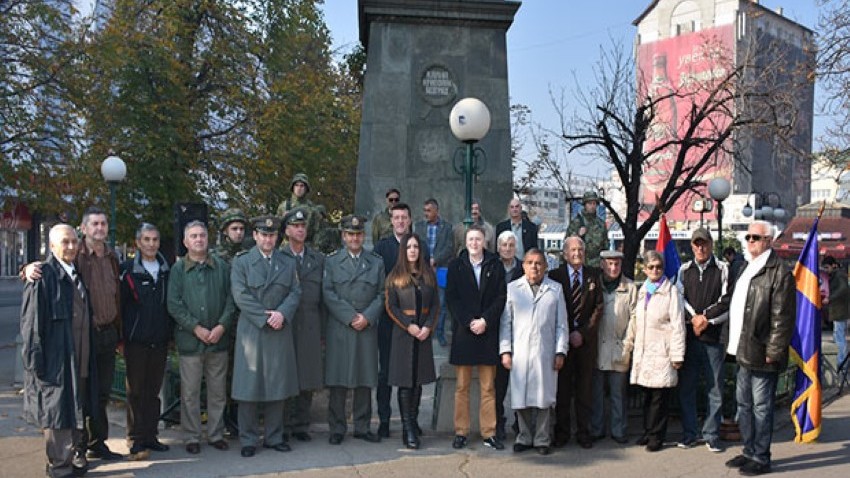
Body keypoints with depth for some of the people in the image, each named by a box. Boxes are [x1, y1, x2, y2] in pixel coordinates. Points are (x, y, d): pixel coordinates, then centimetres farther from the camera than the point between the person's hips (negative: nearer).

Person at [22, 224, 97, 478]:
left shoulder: (78, 274, 13)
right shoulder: (43, 275, -10)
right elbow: (31, 321, -13)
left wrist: (88, 355, 15)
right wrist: (36, 359, -17)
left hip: (80, 357, 7)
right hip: (56, 357, -7)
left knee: (77, 408, 15)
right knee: (57, 409, 3)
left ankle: (75, 454, 29)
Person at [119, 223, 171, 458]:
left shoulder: (167, 270, 7)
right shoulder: (128, 270, -5)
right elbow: (120, 304, -4)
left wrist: (170, 332, 9)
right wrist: (122, 335, -5)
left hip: (160, 341, 4)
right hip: (136, 341, -4)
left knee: (154, 390, 11)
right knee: (136, 391, 3)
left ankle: (150, 436, 20)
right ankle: (136, 439, 11)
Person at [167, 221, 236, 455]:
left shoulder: (221, 266, 6)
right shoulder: (178, 269, 2)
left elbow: (231, 299, 3)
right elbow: (174, 304, -4)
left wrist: (222, 326, -9)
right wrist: (196, 328, -12)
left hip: (219, 339, 2)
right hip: (189, 339, -1)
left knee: (218, 391, 9)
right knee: (190, 392, 5)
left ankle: (216, 434, 21)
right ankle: (191, 437, 17)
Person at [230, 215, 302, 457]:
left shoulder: (288, 263, 12)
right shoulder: (241, 263, 2)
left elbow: (295, 292, 5)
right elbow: (241, 296, -7)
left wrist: (282, 314, -13)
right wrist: (265, 317, -14)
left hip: (280, 332, 3)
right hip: (251, 331, -3)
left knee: (277, 385, 8)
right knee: (249, 386, 0)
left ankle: (274, 437, 19)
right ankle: (248, 440, 11)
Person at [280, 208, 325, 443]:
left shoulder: (318, 259, 13)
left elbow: (323, 295, 13)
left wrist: (322, 327, 10)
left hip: (310, 326, 3)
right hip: (285, 324, -3)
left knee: (308, 379, 7)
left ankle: (301, 425, 19)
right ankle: (283, 426, 12)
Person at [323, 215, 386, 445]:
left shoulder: (376, 262, 12)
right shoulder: (331, 262, 7)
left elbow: (382, 295, 7)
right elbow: (328, 294, -2)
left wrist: (367, 317, -8)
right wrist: (350, 317, -11)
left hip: (367, 329, 2)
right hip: (339, 329, -2)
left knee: (365, 380, 6)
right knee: (338, 380, 1)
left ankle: (362, 427, 16)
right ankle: (337, 428, 11)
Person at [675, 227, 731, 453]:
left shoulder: (723, 269, 1)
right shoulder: (684, 270, 11)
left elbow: (727, 301, -5)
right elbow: (679, 299, 4)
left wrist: (706, 318, -10)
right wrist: (694, 318, -8)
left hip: (714, 337, -2)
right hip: (688, 337, 2)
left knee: (715, 389, 3)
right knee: (686, 387, 7)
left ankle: (711, 435, 14)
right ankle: (688, 433, 17)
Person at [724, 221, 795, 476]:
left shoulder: (779, 272, -13)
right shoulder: (746, 269, 16)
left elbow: (782, 317, -16)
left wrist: (773, 352, -18)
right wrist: (733, 343, 17)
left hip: (762, 355, -9)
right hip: (744, 351, 9)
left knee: (761, 407, 3)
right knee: (744, 404, 17)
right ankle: (749, 452, 30)